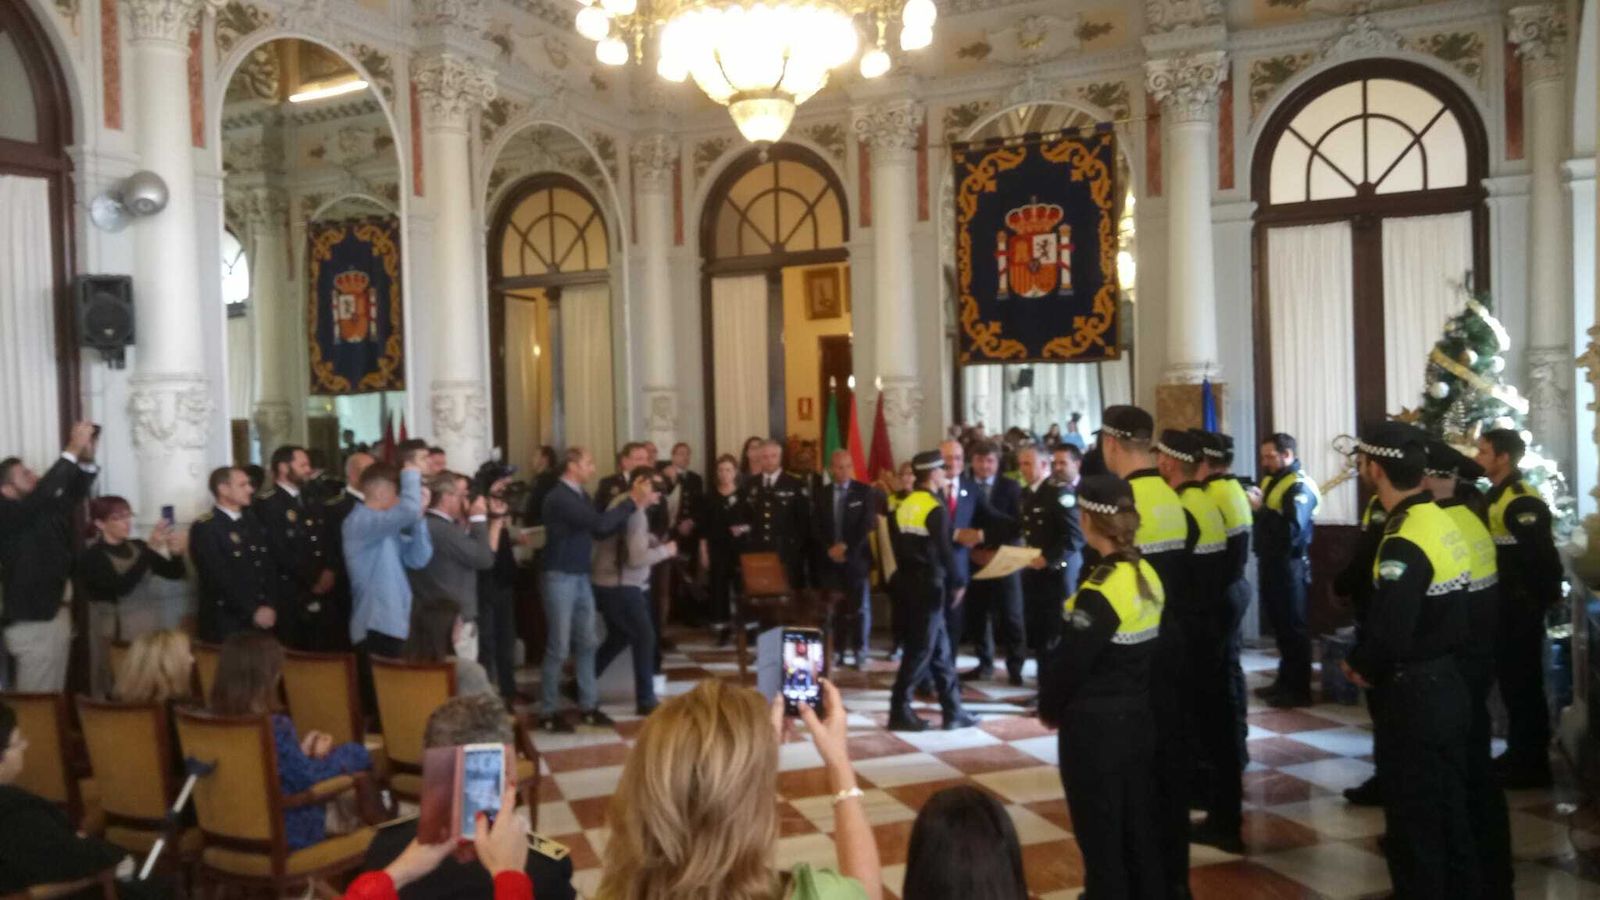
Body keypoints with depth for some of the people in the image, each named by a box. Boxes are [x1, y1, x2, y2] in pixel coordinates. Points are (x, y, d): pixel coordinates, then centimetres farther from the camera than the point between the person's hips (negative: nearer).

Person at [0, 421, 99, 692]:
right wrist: (73, 449, -28)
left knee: (53, 695, 16)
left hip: (55, 614, 8)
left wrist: (87, 457, -5)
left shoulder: (42, 510, 9)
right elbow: (43, 492, -30)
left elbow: (74, 493, 14)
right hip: (33, 624, -8)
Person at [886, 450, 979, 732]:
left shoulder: (904, 505, 9)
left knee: (939, 647, 12)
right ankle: (900, 711, 4)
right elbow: (943, 549, -17)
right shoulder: (936, 508, -15)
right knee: (921, 648, 0)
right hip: (929, 583, -8)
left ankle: (953, 710, 17)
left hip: (909, 581, 8)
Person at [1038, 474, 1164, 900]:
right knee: (1140, 824, 19)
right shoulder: (1148, 576, 1)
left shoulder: (1100, 591, -24)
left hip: (1095, 724, -8)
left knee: (1101, 833, 9)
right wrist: (1132, 694, 15)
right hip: (1139, 716, 8)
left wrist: (1049, 707, -2)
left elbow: (1070, 660, -19)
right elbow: (1147, 650, 8)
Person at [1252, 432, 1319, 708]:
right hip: (1270, 563, 9)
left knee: (1293, 627, -2)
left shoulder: (1300, 487, -13)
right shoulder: (1271, 481, 15)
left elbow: (1293, 529, -27)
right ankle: (1285, 682, 25)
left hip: (1289, 566, -9)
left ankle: (1299, 690, 5)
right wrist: (1252, 504, -2)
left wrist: (1261, 509, -24)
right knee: (1279, 625, 15)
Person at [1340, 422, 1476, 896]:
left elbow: (1388, 633, -28)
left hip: (1416, 694, -9)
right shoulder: (1442, 521, 5)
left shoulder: (1405, 543, -23)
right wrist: (1371, 662, 9)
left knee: (1413, 817, 6)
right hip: (1449, 682, 9)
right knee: (1449, 809, 20)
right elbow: (1445, 611, 12)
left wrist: (1358, 664, -7)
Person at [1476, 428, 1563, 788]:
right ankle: (1518, 754, 27)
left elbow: (1542, 555, -24)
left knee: (1523, 683, -2)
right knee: (1510, 680, 16)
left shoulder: (1522, 502, -20)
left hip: (1521, 608, -10)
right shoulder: (1497, 498, 12)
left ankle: (1533, 764, 7)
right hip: (1505, 606, 10)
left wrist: (1548, 596, -16)